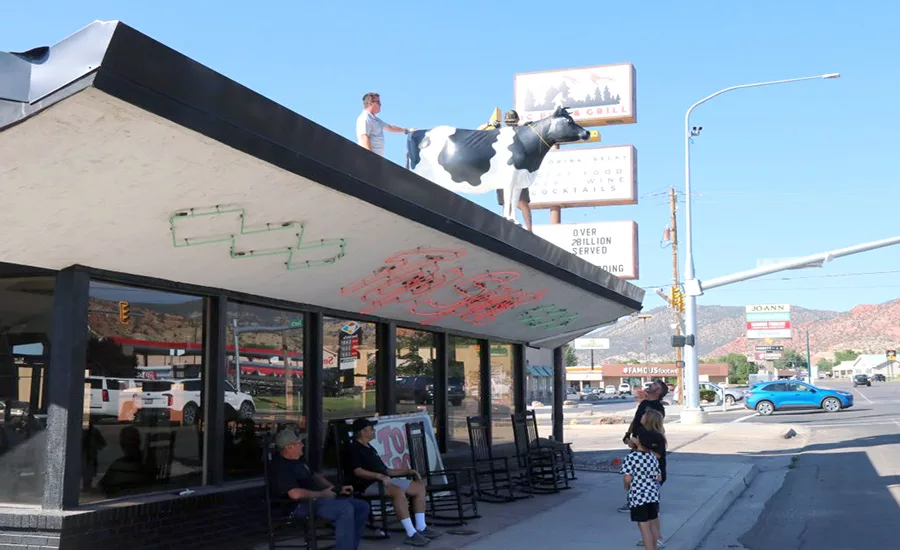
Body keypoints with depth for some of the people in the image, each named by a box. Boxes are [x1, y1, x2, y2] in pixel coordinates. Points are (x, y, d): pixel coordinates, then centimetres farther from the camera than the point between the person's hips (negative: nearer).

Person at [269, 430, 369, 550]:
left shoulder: (298, 459, 16)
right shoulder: (280, 467, -17)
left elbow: (315, 476, 28)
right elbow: (295, 494, -30)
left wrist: (337, 489, 14)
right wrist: (322, 494, -17)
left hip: (317, 498, 11)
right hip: (301, 505, -10)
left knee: (362, 506, 2)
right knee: (345, 509, -31)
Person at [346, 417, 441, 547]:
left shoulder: (369, 448, 26)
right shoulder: (354, 448, -4)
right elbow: (357, 471, -19)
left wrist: (408, 471, 18)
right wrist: (379, 476, -31)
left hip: (383, 481, 10)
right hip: (368, 485, -10)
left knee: (419, 487, 1)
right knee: (399, 492, -36)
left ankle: (421, 528, -2)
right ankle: (411, 534, -36)